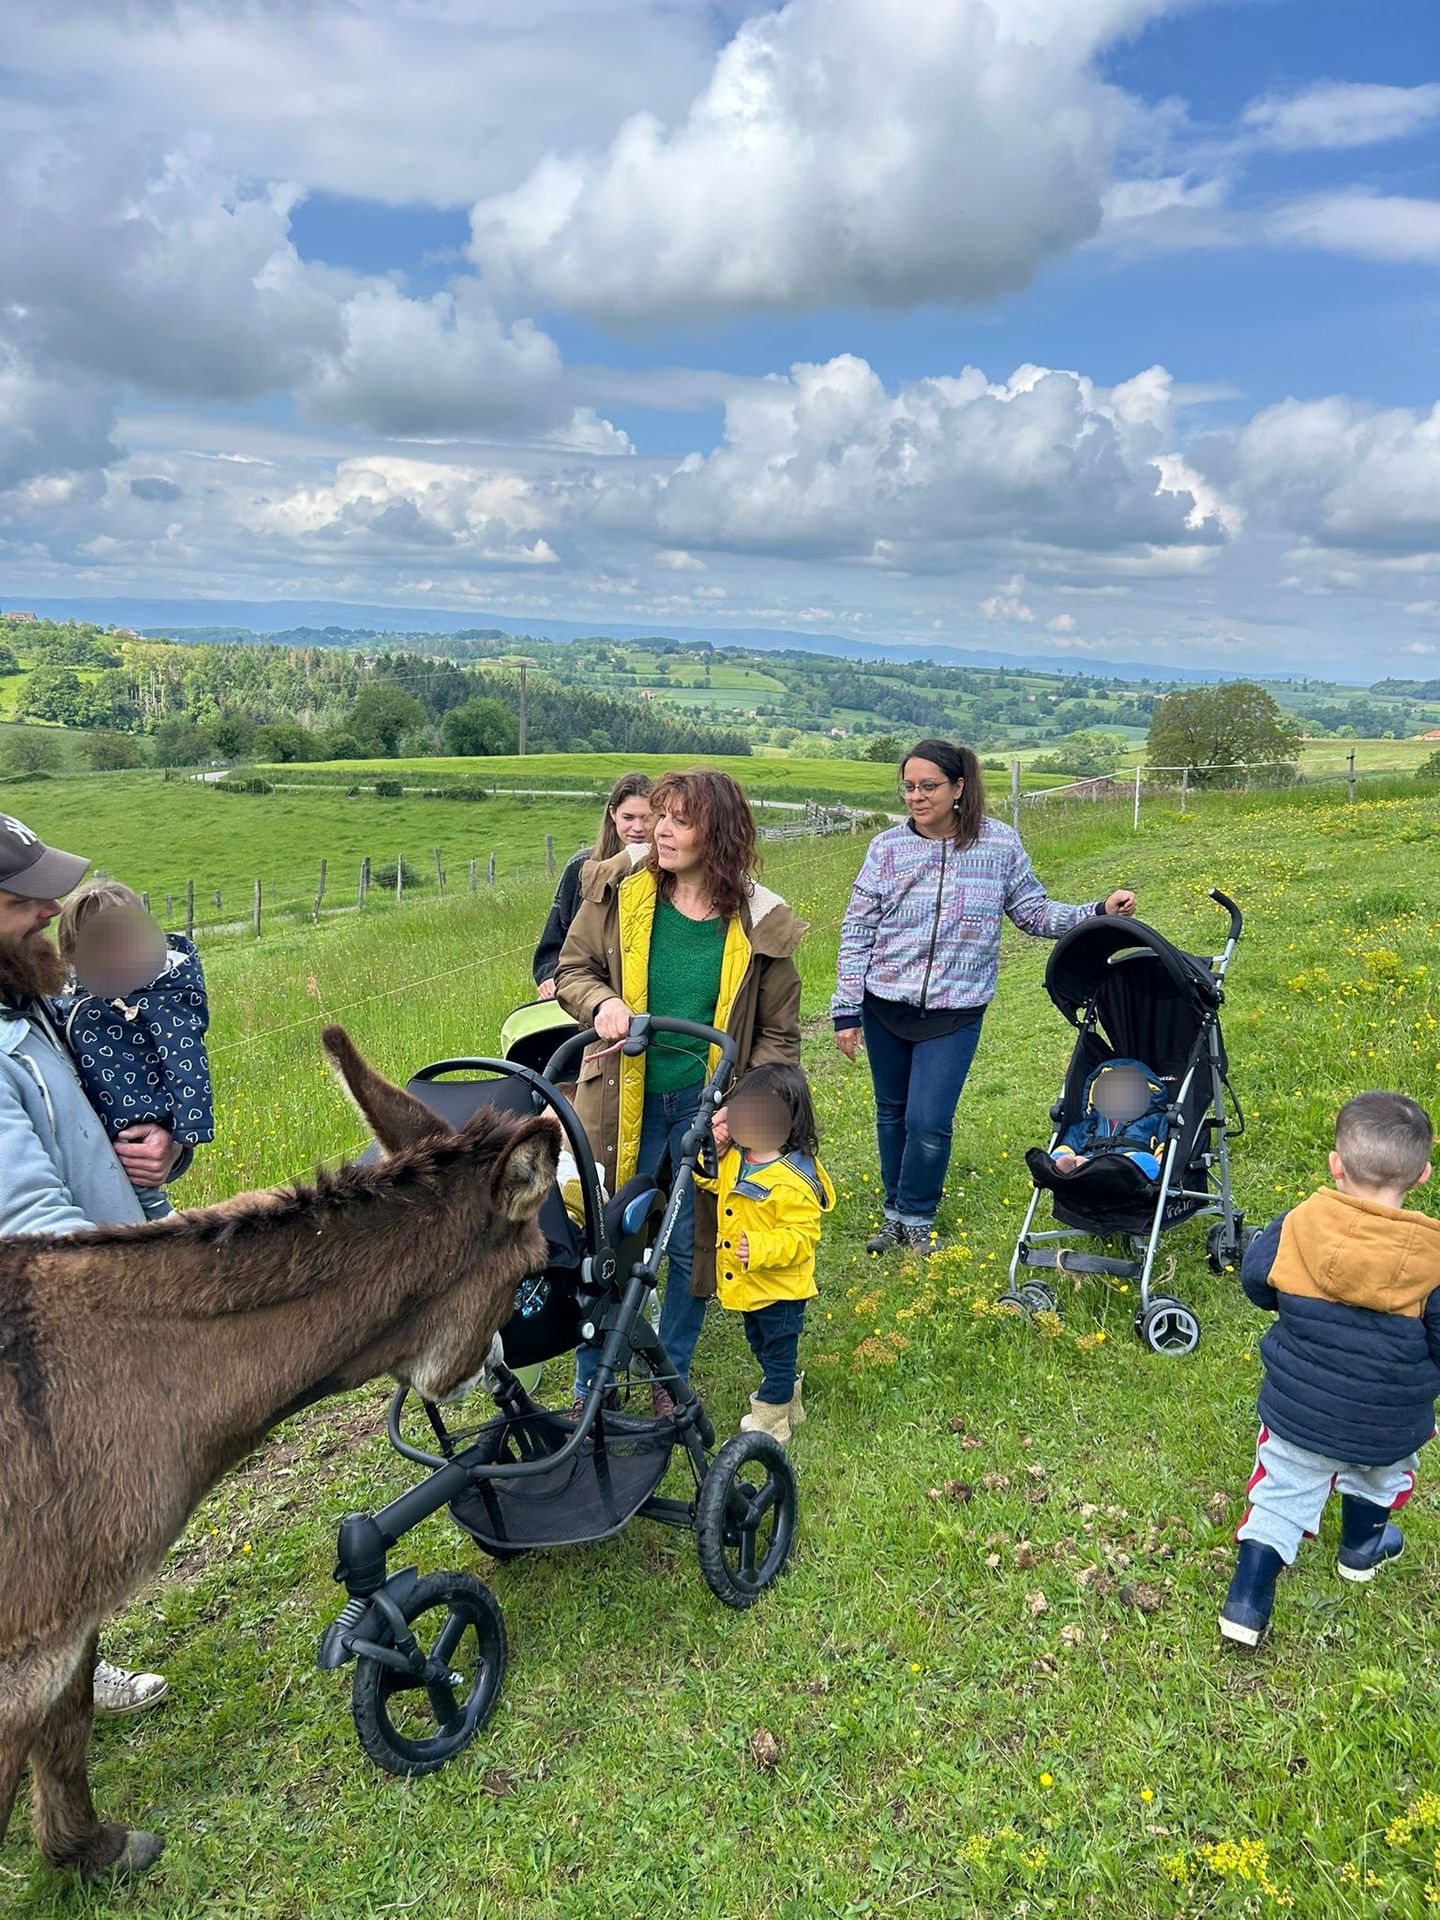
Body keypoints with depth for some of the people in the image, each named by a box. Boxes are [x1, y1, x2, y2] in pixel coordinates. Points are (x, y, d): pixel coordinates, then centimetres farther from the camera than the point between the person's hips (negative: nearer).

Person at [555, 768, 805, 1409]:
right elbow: (573, 967, 4)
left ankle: (671, 1377, 36)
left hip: (706, 1107, 0)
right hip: (622, 1098, 0)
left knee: (693, 1246, 13)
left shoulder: (758, 924, -8)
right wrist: (602, 1002, -19)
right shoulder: (619, 888, -7)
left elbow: (778, 1035, -1)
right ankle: (591, 1390, 28)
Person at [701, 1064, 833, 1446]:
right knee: (759, 1346, 27)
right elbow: (711, 1179, 11)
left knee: (777, 1352, 13)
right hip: (745, 1284, 9)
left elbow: (801, 1236, -27)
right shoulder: (734, 1157, -5)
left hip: (780, 1288, -9)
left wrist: (760, 1248, -40)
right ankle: (788, 1400, 49)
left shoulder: (793, 1182, -30)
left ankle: (770, 1420, 31)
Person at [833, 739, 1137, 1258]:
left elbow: (1033, 913, 6)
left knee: (928, 1121, -6)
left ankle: (918, 1219, 19)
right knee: (891, 1113, 14)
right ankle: (895, 1214, 33)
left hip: (955, 1011, -2)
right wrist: (846, 1011, -2)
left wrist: (1099, 912, -7)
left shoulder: (1000, 843, -4)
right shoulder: (888, 847, -4)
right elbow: (857, 931, -1)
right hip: (885, 1006, 2)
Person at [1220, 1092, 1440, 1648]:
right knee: (1376, 1481, 32)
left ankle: (1247, 1602, 14)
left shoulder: (1297, 1226, -19)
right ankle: (1361, 1548, 56)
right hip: (1389, 1426, 1)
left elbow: (1255, 1281, -3)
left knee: (1281, 1497, 17)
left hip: (1297, 1411, 0)